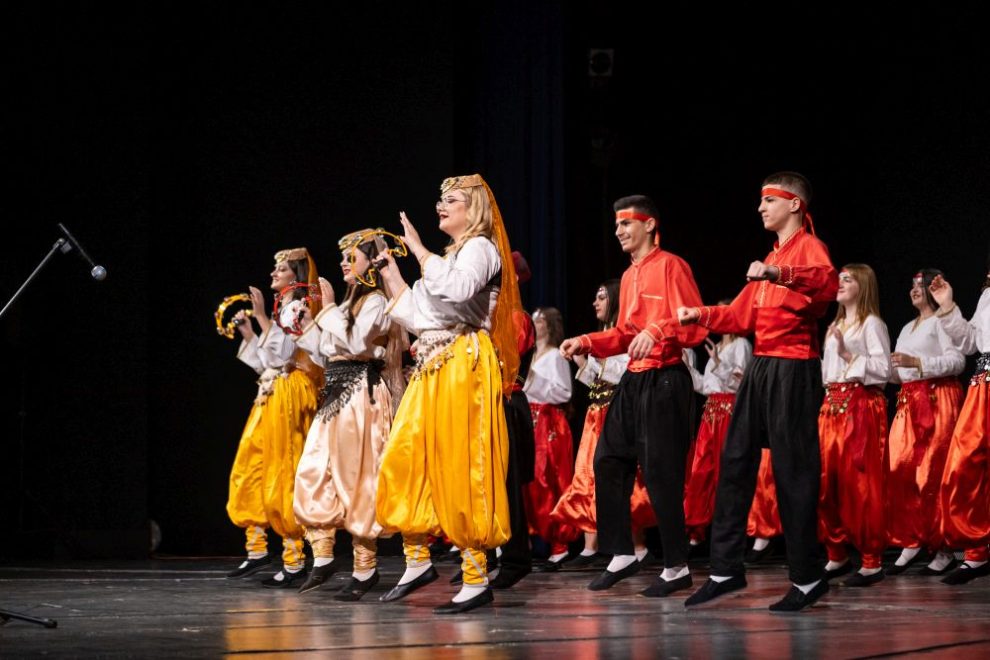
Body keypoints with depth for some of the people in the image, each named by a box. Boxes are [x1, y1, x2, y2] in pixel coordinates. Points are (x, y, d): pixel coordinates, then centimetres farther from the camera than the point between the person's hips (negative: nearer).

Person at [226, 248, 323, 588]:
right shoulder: (284, 309, 21)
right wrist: (247, 331, 14)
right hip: (270, 395, 10)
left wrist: (261, 316, -19)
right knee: (251, 472, 9)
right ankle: (258, 550, 15)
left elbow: (283, 353, -19)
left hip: (287, 397, -10)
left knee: (281, 477, -10)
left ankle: (295, 560, -8)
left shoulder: (299, 307, -6)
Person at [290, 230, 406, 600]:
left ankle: (365, 567, 0)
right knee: (312, 473, 0)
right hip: (334, 396, 9)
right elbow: (326, 354, 18)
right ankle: (323, 557, 5)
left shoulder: (375, 302, -4)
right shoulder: (349, 304, 21)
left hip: (361, 394, -9)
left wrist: (329, 308, -12)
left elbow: (354, 343, -18)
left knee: (356, 479, -6)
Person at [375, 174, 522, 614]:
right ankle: (418, 562, 12)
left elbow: (457, 288, -24)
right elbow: (415, 316, 20)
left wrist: (419, 250, -16)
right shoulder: (446, 257, 23)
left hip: (463, 366, -9)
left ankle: (477, 579, -9)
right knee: (403, 461, 3)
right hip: (431, 369, 9)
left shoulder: (480, 248, -2)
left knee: (458, 468, -11)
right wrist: (391, 275, 17)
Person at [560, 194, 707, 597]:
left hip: (664, 381, -9)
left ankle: (677, 568, 1)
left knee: (661, 473, -7)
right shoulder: (629, 276, 18)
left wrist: (658, 331, -32)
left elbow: (696, 326, -16)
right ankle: (622, 555, 16)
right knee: (608, 462, 7)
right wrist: (586, 343, 12)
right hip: (632, 381, 9)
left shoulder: (671, 266, -8)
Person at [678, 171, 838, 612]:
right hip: (760, 368, 9)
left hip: (794, 370, -9)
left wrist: (780, 274, -44)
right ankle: (726, 569, 12)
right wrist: (700, 315, 10)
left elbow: (828, 282, -29)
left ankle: (807, 579, 0)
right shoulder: (772, 257, 23)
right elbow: (743, 316, 23)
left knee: (793, 471, -7)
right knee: (735, 462, 7)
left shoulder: (808, 247, -5)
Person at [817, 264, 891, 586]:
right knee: (827, 481, 1)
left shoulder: (871, 324, -1)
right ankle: (837, 555, 11)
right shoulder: (834, 327, 22)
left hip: (861, 405, -8)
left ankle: (871, 562, -6)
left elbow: (884, 368, -12)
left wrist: (850, 356, -16)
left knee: (859, 482, -9)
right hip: (831, 404, 8)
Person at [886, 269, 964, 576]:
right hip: (908, 402, 8)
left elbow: (958, 361, -13)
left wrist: (916, 362, -18)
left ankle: (944, 550, -5)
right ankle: (910, 542, 1)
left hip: (937, 399, -8)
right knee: (900, 472, -4)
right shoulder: (907, 328, 24)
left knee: (932, 474, -10)